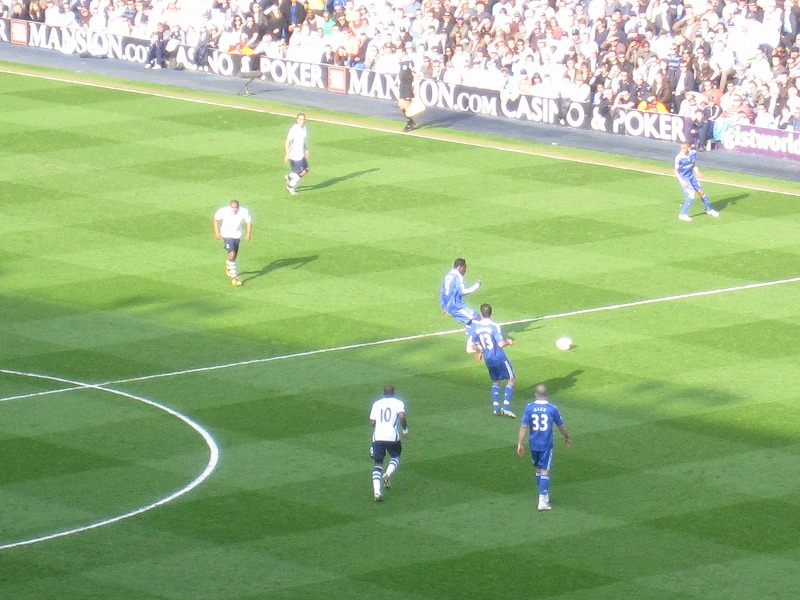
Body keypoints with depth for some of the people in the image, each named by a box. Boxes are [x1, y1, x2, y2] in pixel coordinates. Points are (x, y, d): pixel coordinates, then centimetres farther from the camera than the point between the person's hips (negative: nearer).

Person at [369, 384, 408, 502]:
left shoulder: (376, 403, 13)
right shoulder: (398, 403, 5)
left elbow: (372, 422, 7)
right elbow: (402, 416, -12)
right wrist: (405, 429, 3)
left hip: (378, 436, 1)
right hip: (392, 436, -1)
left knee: (378, 464, 7)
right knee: (395, 457, 25)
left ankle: (376, 491, -10)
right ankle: (388, 474, -5)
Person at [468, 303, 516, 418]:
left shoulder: (475, 326, -3)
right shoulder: (494, 326, -18)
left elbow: (473, 344, 5)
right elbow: (501, 344, -21)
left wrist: (479, 352, 25)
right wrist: (508, 341, 1)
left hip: (488, 360, 5)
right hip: (500, 358, -5)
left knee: (496, 382, 21)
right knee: (511, 380, 4)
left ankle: (496, 407, 10)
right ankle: (506, 407, -9)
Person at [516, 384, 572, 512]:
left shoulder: (529, 408, -5)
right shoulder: (552, 409, -6)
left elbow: (523, 426, -8)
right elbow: (561, 426, 7)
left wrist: (520, 444, -4)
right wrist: (567, 438, 24)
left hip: (533, 444, 2)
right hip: (546, 445, -2)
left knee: (538, 469, 18)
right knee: (545, 471, -2)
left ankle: (544, 496, 29)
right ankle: (543, 501, -9)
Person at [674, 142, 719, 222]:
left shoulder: (693, 153, -8)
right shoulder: (679, 158, -25)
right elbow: (676, 172, -17)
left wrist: (696, 170, -9)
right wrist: (682, 182, -28)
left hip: (691, 175, 6)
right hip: (683, 178, -6)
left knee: (701, 191, 15)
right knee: (692, 193, -21)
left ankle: (709, 209, 38)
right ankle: (683, 214, -15)